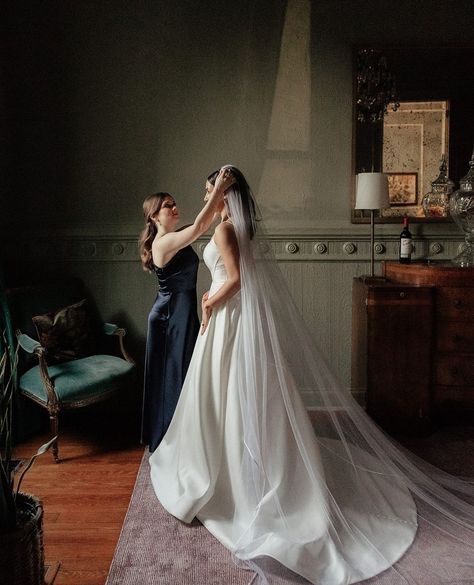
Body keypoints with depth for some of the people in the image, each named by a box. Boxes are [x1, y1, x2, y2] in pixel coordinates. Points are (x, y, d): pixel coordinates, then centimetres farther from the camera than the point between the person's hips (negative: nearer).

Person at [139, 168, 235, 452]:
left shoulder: (172, 240, 10)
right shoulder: (164, 242, -19)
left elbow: (206, 223, 13)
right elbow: (199, 226, -32)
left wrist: (218, 193, 1)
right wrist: (218, 190, -29)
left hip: (179, 312, 10)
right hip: (173, 314, -10)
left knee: (177, 375, 17)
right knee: (174, 375, 1)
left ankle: (166, 439, 32)